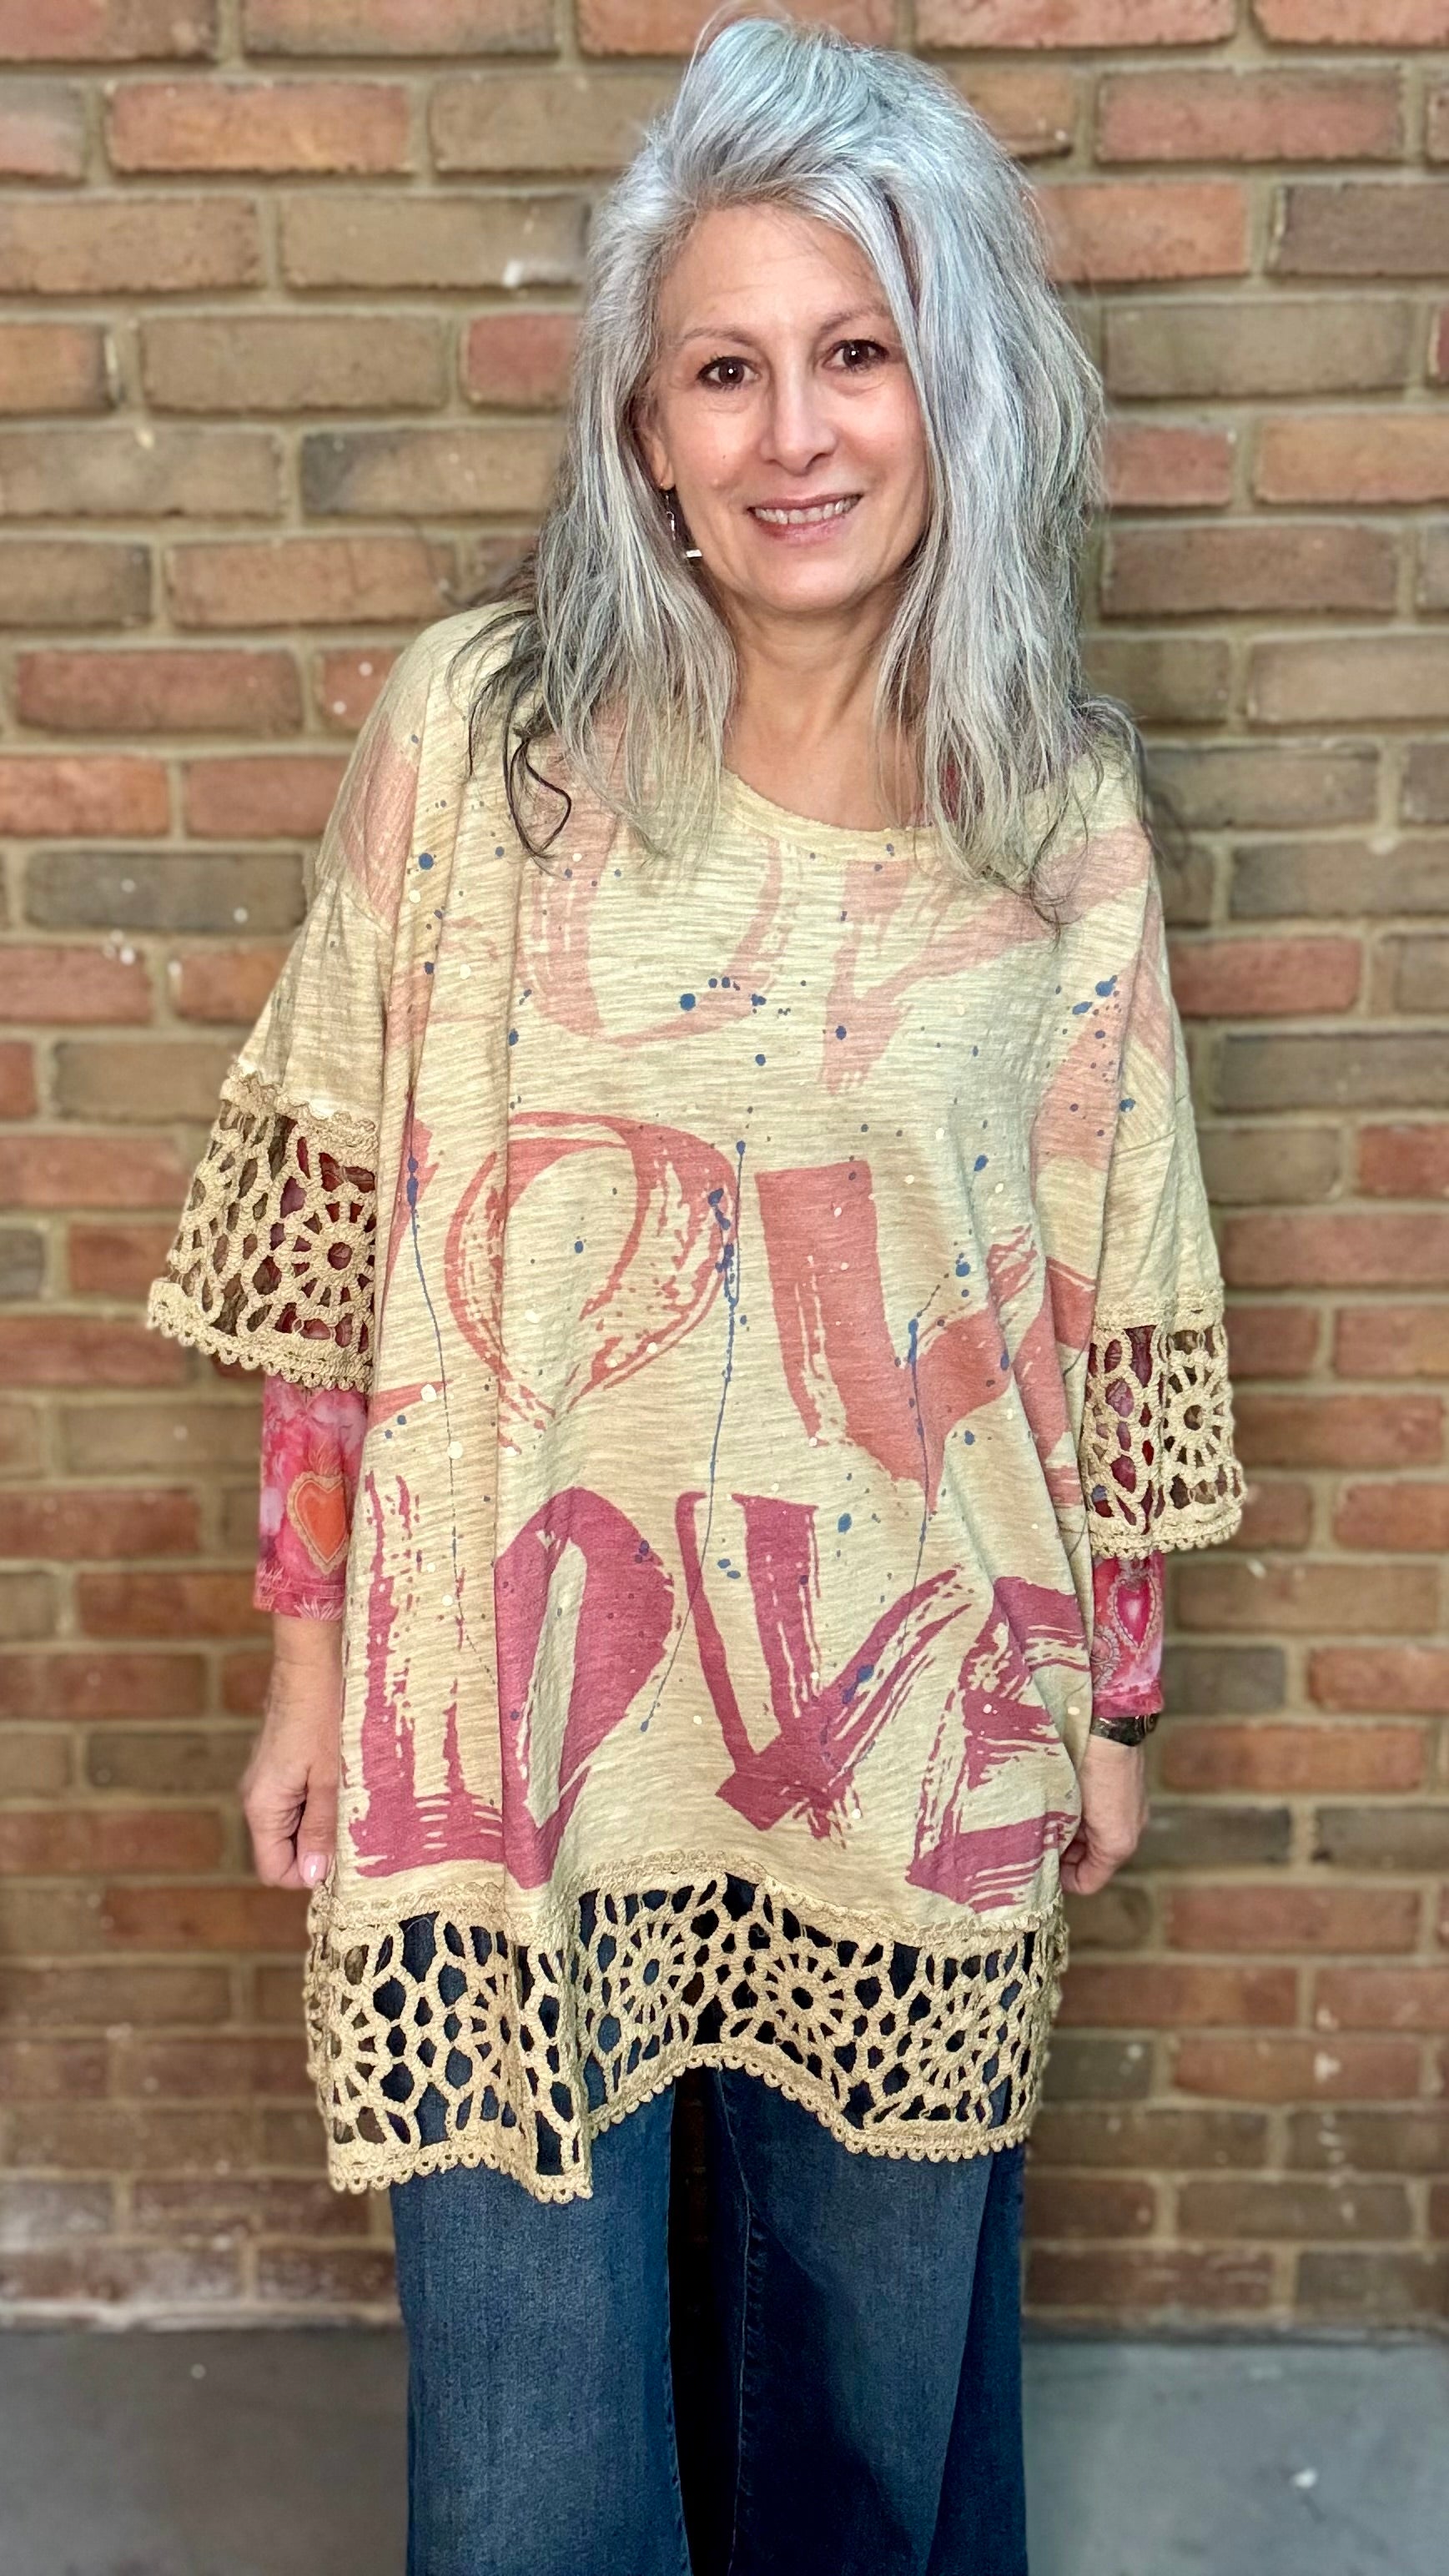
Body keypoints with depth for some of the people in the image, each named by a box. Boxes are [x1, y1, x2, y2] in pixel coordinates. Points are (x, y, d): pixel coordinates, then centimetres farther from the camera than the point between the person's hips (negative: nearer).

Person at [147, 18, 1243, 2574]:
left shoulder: (1065, 811, -1)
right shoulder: (475, 728, -7)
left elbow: (1111, 1295, 4)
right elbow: (331, 1223, -2)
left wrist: (1110, 1696, 9)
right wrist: (308, 1652, 0)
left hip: (913, 1740, 2)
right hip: (509, 1718, -1)